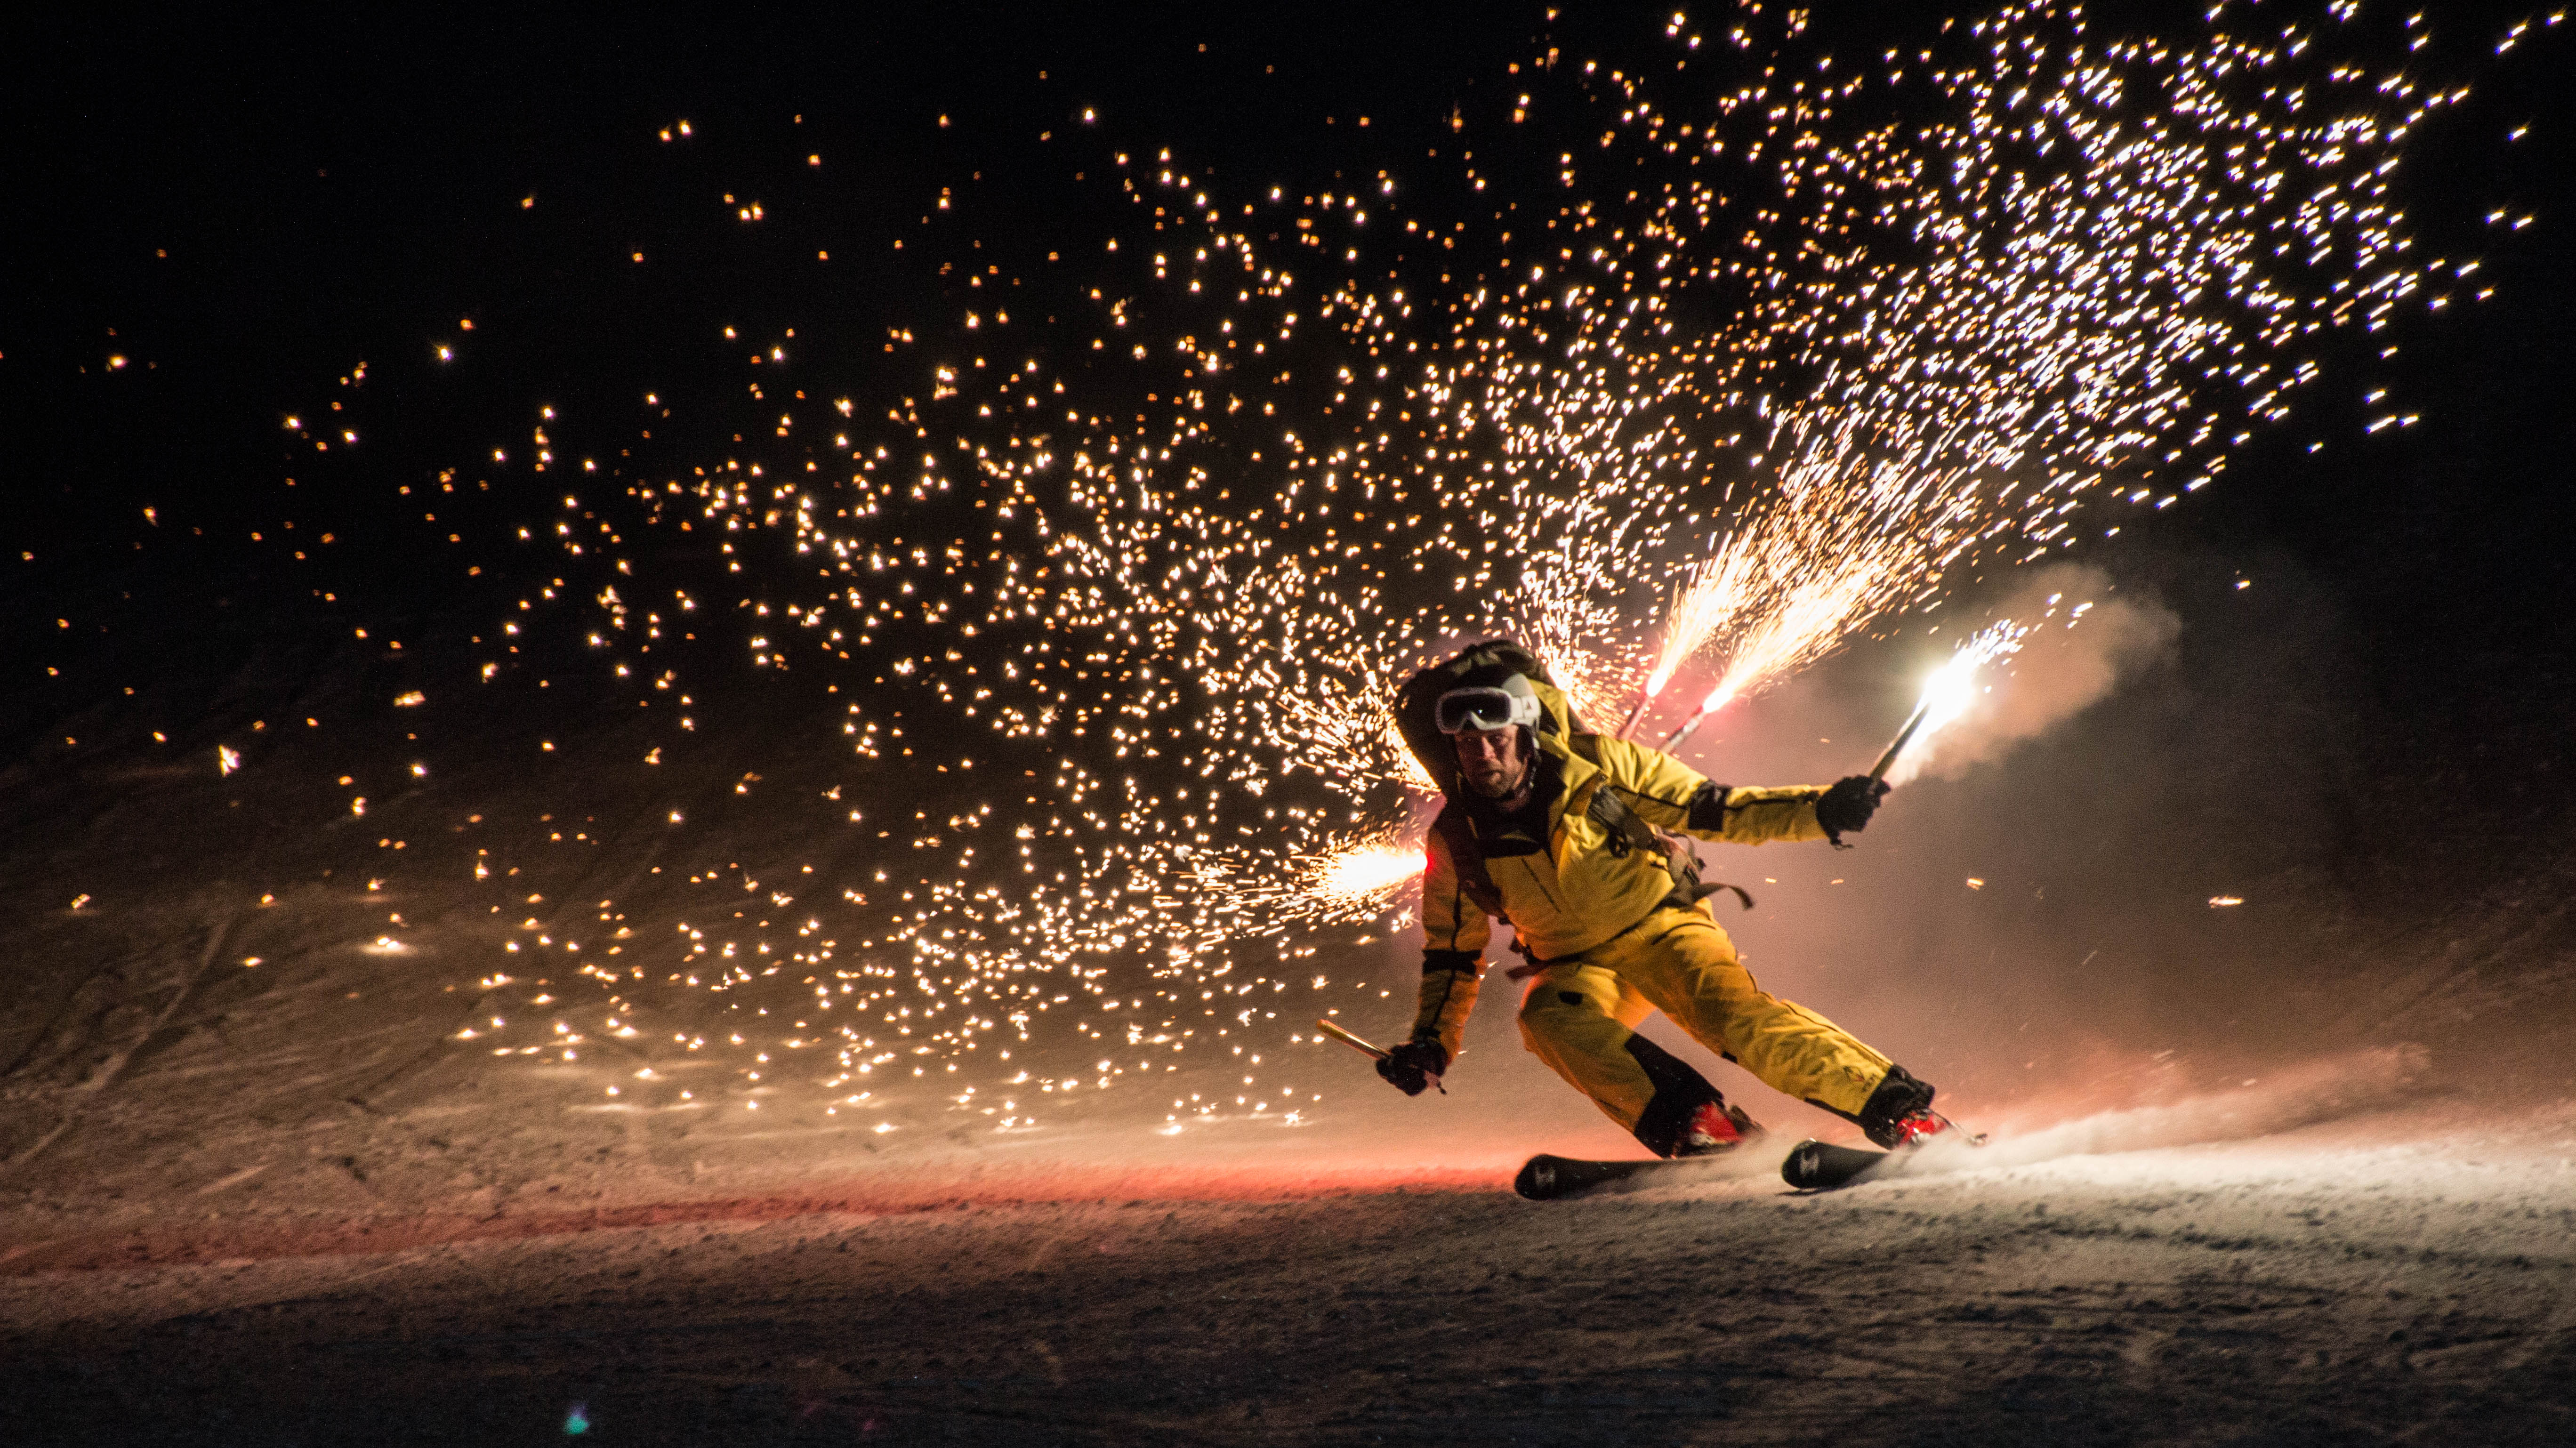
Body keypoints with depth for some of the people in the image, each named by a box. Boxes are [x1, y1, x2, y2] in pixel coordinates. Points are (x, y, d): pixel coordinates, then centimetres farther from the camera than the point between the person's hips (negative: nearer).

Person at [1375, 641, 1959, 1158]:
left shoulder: (1598, 765, -16)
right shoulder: (1455, 842, -10)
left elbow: (1713, 810, -10)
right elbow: (1453, 954, 3)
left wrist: (1818, 811, -22)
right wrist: (1431, 1045, -7)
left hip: (1664, 927, -2)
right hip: (1579, 967, 2)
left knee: (1734, 1015, -29)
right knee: (1548, 1018, -31)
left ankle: (1905, 1113, -20)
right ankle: (1699, 1126, -32)